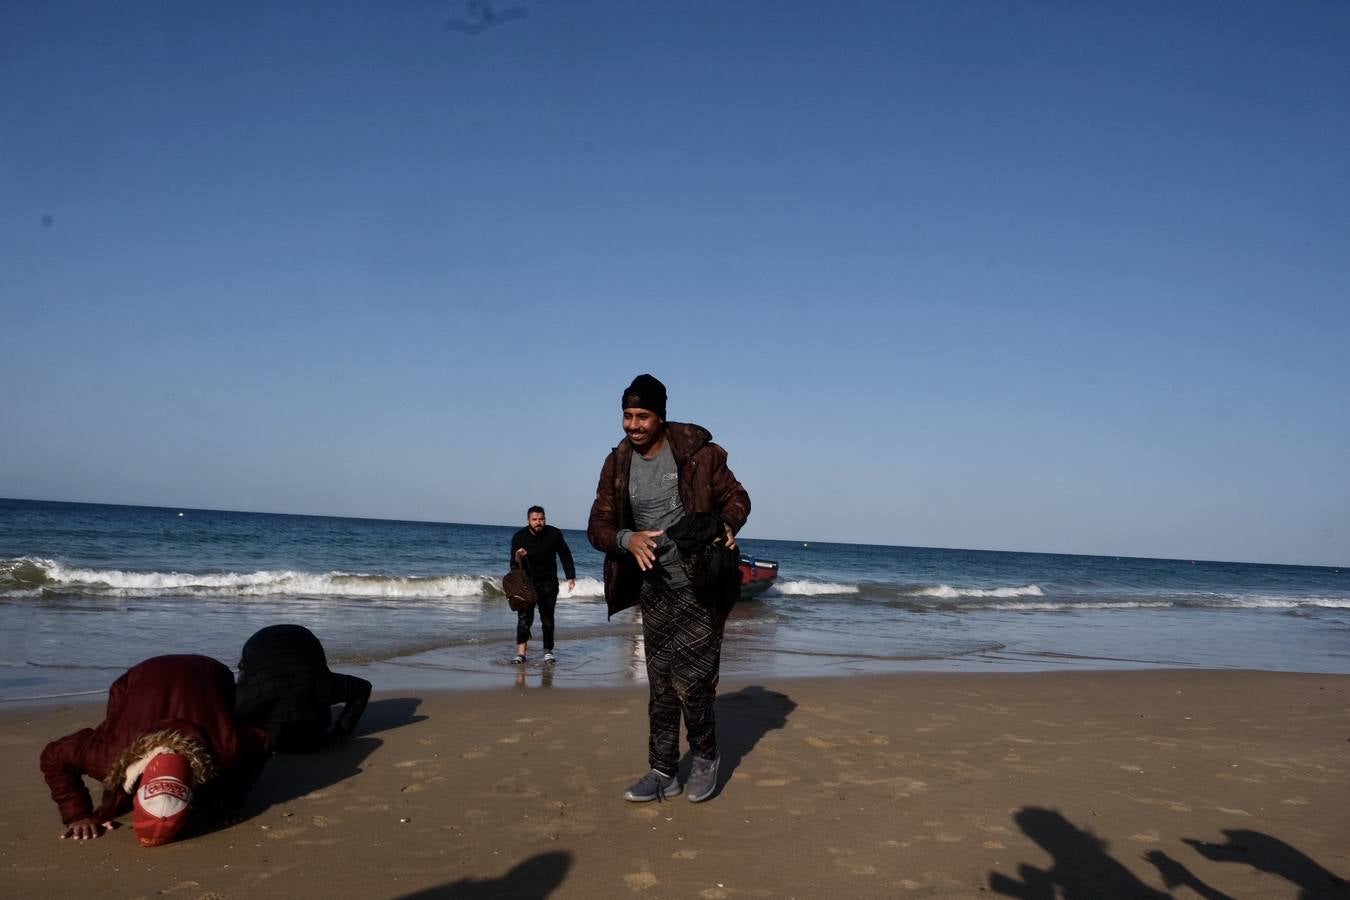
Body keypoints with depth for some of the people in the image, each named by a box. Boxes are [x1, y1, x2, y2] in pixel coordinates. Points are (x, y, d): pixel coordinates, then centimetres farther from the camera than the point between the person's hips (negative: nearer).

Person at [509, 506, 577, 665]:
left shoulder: (554, 534, -9)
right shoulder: (519, 537, -12)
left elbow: (565, 555, 5)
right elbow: (514, 565, -10)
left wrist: (571, 577, 4)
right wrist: (518, 557, -33)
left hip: (548, 582, 1)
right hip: (527, 581, -1)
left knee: (548, 618, 3)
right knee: (524, 617, -11)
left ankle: (548, 651, 15)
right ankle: (521, 653, -12)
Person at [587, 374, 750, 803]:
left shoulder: (697, 453, -10)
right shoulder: (618, 464, 1)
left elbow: (737, 498, 1)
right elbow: (598, 526, 0)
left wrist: (727, 526, -21)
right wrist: (628, 538, -21)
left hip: (700, 587, -4)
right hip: (654, 589, 5)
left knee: (690, 680, -6)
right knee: (661, 685, 11)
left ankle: (706, 755, 21)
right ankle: (663, 773, 22)